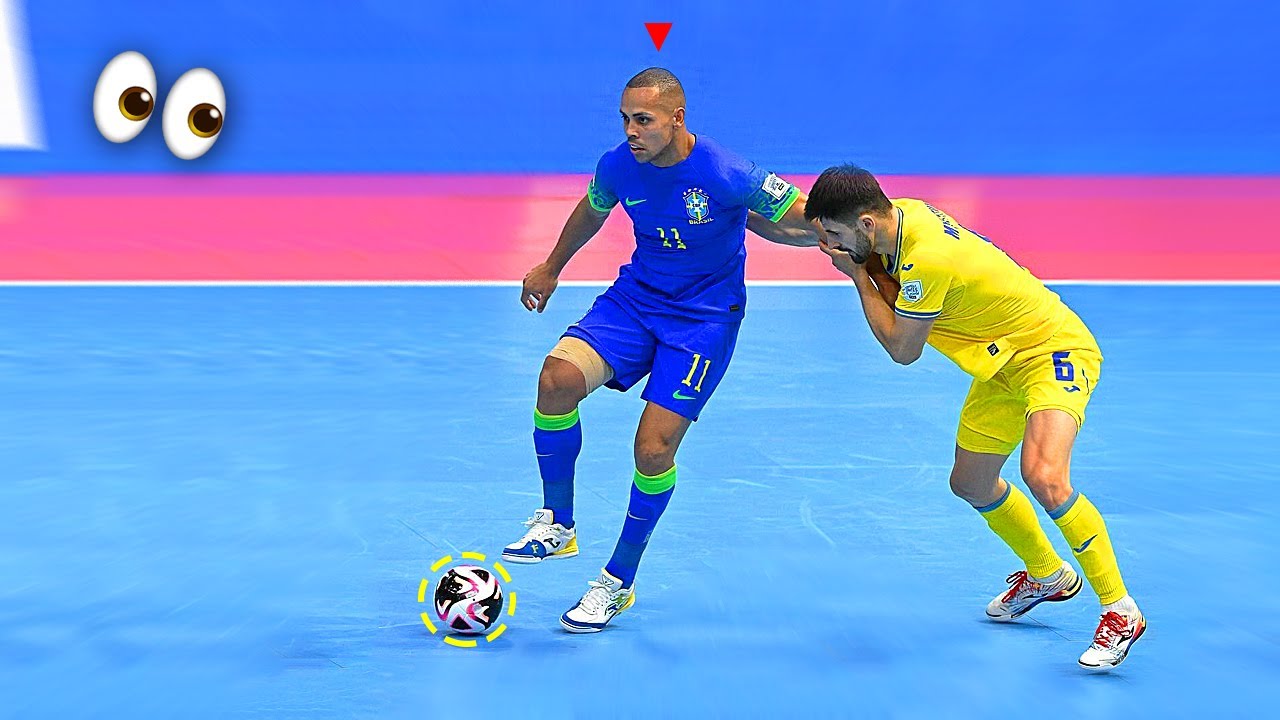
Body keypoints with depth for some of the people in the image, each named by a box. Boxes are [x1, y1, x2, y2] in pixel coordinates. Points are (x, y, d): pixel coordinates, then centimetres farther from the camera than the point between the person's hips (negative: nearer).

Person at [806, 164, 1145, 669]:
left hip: (1054, 350, -10)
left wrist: (859, 275, -14)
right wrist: (869, 268, -11)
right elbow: (897, 297, 9)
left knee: (1044, 478, -30)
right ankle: (1047, 575, 41)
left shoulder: (927, 258, -32)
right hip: (1004, 361, 10)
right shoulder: (900, 214, -6)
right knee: (971, 484, 16)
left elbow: (902, 349, -20)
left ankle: (1120, 611, -16)